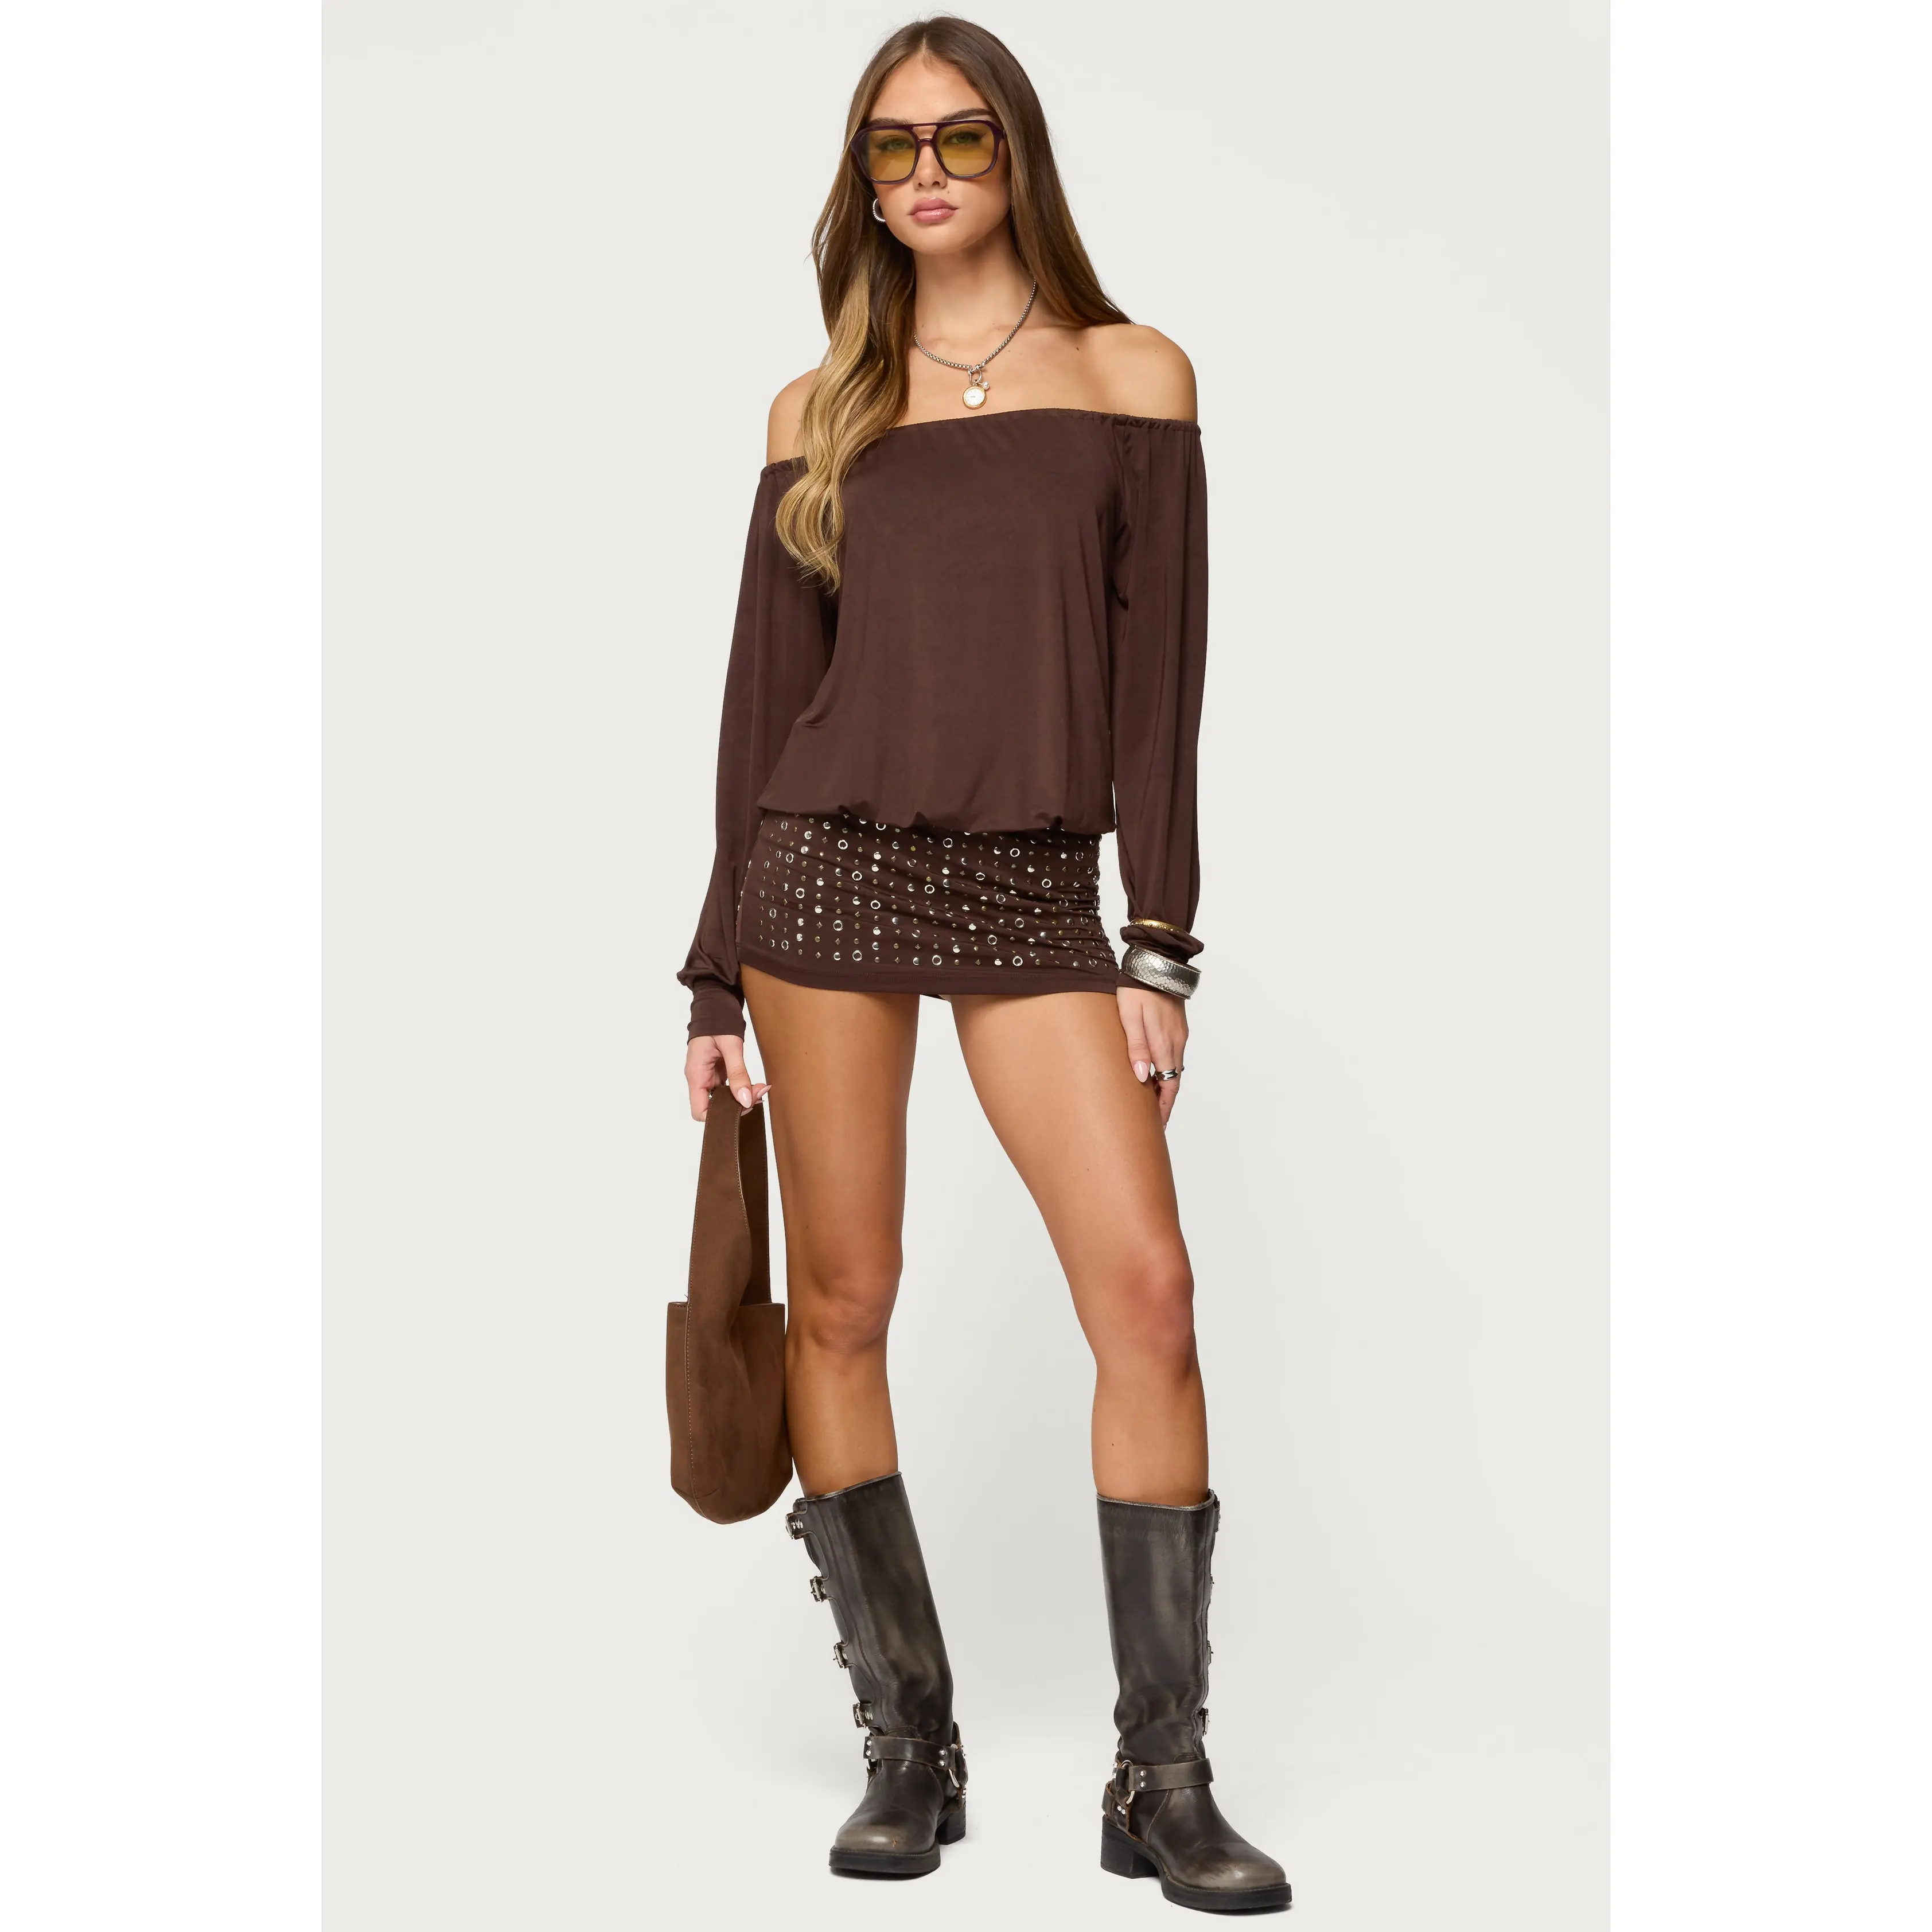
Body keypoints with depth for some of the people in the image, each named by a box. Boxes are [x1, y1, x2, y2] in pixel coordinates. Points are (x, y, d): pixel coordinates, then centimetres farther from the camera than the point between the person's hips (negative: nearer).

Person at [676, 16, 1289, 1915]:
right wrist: (717, 970, 8)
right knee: (841, 1301, 1)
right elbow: (765, 693, 10)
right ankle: (908, 1745, 14)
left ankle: (1162, 1778, 1)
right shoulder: (820, 413, 11)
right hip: (831, 866, 1)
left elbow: (1159, 672, 3)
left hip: (1033, 893, -1)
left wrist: (1160, 943, -4)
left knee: (1148, 1294, -11)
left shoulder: (1132, 377, 8)